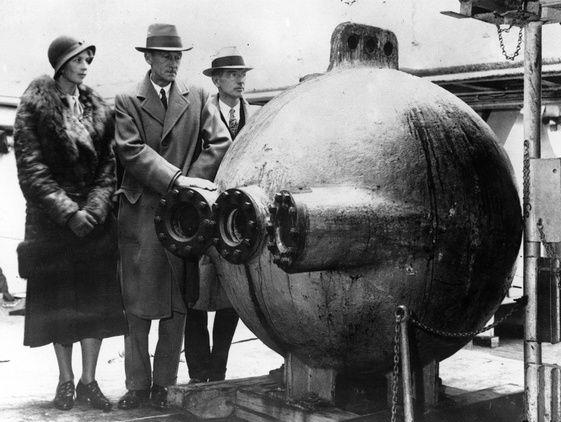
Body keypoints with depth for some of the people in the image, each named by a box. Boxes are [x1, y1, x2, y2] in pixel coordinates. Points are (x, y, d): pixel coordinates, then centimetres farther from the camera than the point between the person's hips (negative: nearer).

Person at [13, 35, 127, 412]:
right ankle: (65, 380, 18)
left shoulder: (99, 110, 9)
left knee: (97, 300, 3)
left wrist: (94, 208, -10)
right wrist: (68, 212, -16)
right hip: (50, 221, -3)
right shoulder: (34, 107, -3)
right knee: (58, 299, 4)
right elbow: (31, 169, -9)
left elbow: (109, 166, 5)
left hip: (96, 218, 3)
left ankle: (89, 380, 14)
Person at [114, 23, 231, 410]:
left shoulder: (197, 98, 11)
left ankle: (164, 384, 14)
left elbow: (221, 142, 3)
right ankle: (138, 384, 13)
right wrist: (177, 180, -19)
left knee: (177, 305, 5)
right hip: (139, 214, -2)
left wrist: (189, 182, -8)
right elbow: (132, 151, -8)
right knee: (137, 305, 2)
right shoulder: (127, 102, 4)